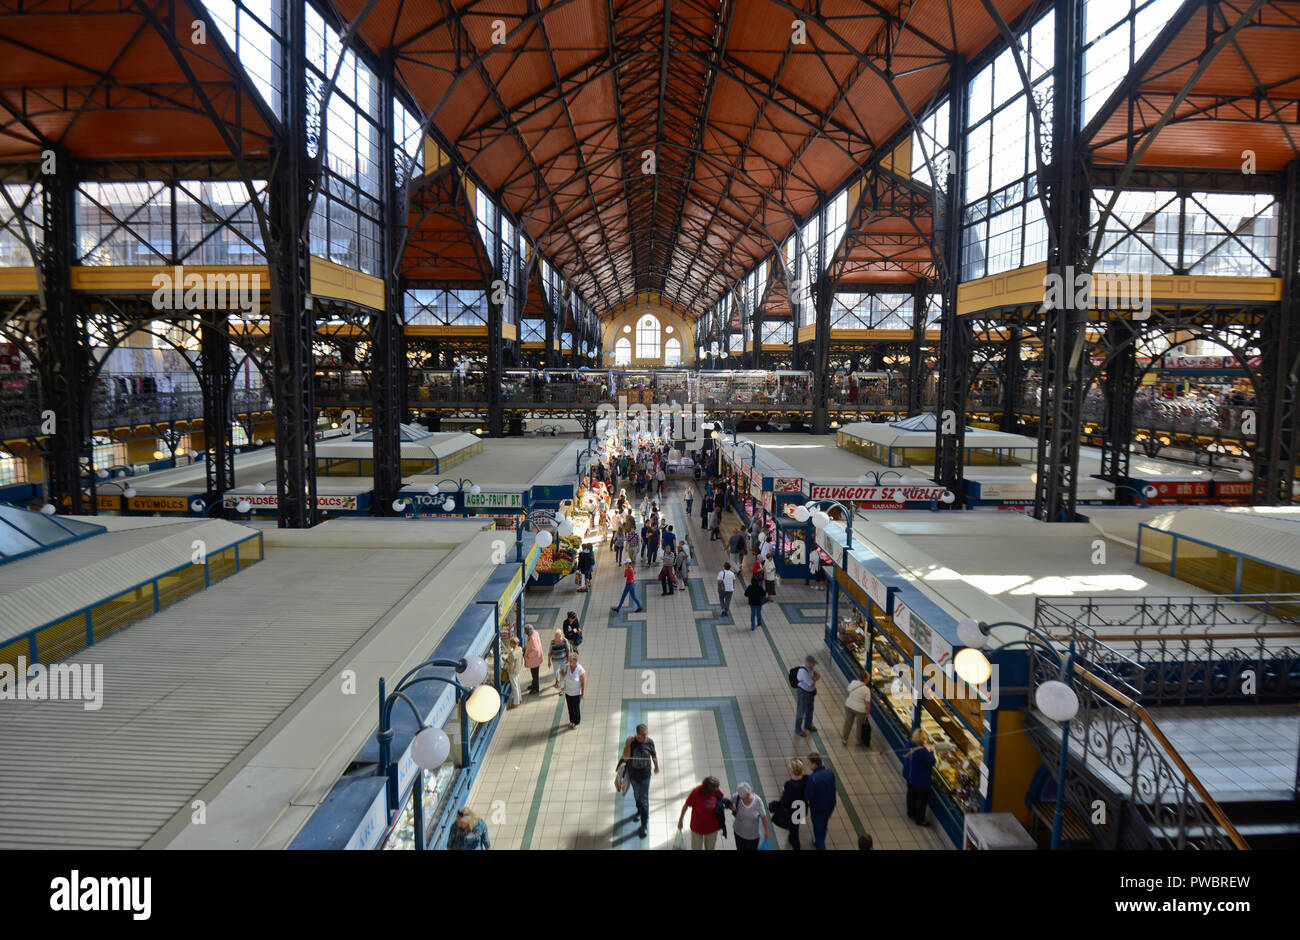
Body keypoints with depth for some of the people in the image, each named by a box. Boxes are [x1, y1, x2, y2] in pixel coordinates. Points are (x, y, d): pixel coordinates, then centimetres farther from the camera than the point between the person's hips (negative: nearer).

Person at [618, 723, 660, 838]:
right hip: (633, 774, 1)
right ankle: (639, 809, 55)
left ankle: (645, 825, 14)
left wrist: (656, 766, 14)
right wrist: (628, 743, -39)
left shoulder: (649, 741, -18)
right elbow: (625, 757, -30)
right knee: (637, 795, 24)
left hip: (645, 775, -1)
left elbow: (654, 755, 0)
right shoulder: (631, 741, -22)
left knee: (644, 799, 2)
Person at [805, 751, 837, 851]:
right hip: (830, 806, 7)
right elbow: (833, 789, -1)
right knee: (823, 827, 29)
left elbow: (808, 795, -26)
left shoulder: (812, 778, -32)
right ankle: (818, 842, 52)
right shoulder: (830, 773, -13)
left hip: (817, 808, -7)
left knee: (818, 828, 14)